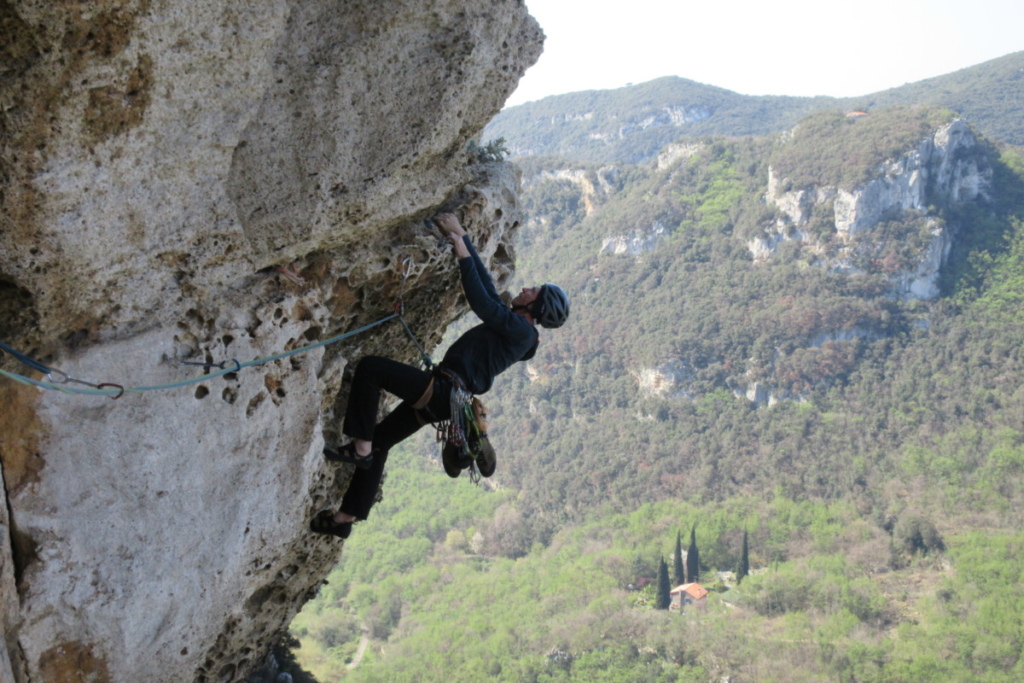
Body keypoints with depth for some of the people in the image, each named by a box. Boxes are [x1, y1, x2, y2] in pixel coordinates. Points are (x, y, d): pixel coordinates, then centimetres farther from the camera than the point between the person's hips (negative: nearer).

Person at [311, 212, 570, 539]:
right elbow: (483, 280, 22)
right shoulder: (510, 326, 20)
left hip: (444, 389, -10)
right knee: (379, 441, 13)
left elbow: (481, 302, -18)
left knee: (369, 368, -16)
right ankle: (344, 519, 19)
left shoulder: (520, 329, -7)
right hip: (442, 397, 10)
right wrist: (462, 236, 21)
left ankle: (360, 448, -12)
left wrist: (462, 252, -14)